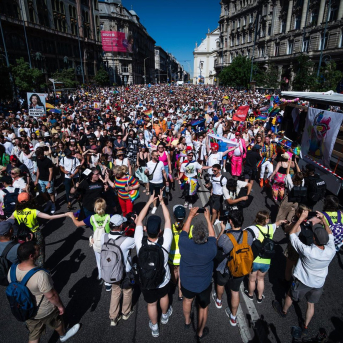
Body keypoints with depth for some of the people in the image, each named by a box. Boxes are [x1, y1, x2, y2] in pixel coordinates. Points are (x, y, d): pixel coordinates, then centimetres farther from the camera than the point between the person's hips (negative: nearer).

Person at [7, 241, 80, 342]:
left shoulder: (12, 270, -18)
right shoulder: (40, 275, -39)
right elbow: (51, 295, -27)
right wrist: (60, 306, -8)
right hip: (45, 311, -4)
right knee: (57, 322, 28)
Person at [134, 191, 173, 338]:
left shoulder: (140, 243, -34)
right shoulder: (165, 243, -36)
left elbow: (139, 220, -24)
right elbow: (168, 221, -26)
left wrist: (149, 201, -19)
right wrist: (162, 201, -20)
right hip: (163, 279, 0)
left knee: (151, 304, 26)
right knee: (164, 296, 32)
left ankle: (154, 328, 50)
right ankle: (165, 316, 59)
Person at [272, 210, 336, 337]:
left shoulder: (307, 251, -39)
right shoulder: (331, 251, -27)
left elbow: (292, 234, -28)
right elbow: (330, 234, -6)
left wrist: (301, 218, -24)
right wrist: (323, 220, -8)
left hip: (303, 282, -3)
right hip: (318, 284, 4)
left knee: (290, 296, 26)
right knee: (311, 305, 27)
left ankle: (283, 311, 53)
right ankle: (305, 327, 46)